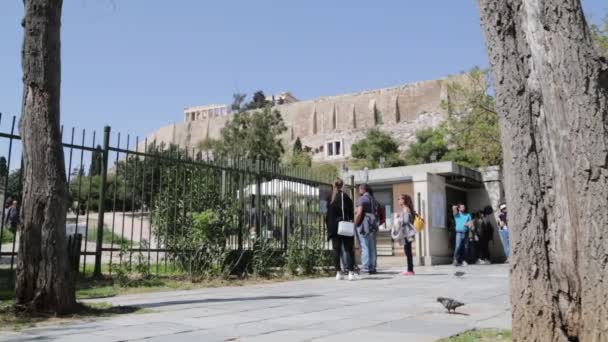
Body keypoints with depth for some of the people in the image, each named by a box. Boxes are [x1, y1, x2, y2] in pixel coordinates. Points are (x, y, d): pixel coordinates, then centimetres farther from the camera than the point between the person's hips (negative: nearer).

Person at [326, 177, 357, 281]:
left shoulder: (330, 198, 4)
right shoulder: (345, 197, -7)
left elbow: (327, 215, 7)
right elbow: (350, 213, -7)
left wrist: (329, 228, 12)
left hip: (333, 227, 3)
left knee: (336, 250, 8)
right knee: (348, 249, 2)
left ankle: (338, 272, 8)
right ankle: (350, 272, -5)